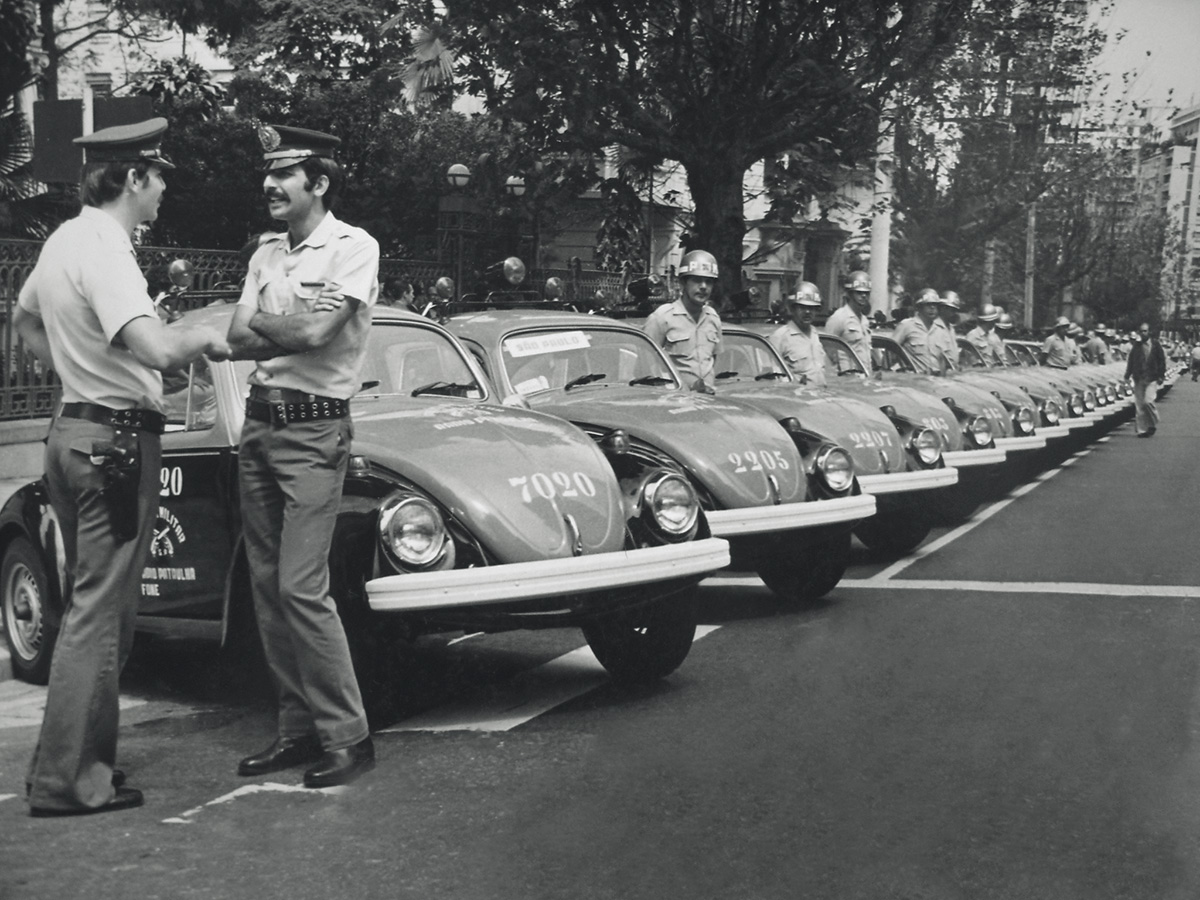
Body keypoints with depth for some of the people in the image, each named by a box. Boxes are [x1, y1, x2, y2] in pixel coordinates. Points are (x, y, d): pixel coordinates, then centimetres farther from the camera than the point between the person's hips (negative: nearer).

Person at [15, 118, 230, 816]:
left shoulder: (65, 238, 11)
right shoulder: (105, 252, -19)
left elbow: (25, 318, 29)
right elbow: (157, 350, -33)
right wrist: (204, 335, -14)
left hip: (73, 430, 10)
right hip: (116, 439, -10)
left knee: (92, 602, 18)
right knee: (102, 613, -4)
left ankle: (76, 759, 27)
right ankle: (68, 781, 2)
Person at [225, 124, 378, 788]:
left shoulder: (353, 247, -6)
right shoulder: (267, 254, 15)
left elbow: (318, 331, -18)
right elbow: (238, 341, 6)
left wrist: (261, 321, -2)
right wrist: (294, 330, -11)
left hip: (313, 429, -7)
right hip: (258, 423, 7)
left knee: (301, 589, -13)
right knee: (267, 587, 7)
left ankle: (347, 737, -3)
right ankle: (298, 728, 16)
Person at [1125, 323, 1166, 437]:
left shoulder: (1156, 345, 1)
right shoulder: (1136, 346, 8)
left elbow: (1162, 361, 3)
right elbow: (1131, 361, 11)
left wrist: (1161, 376, -4)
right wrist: (1128, 375, 1)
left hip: (1152, 379, -3)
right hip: (1138, 379, 4)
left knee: (1148, 401, -18)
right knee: (1139, 405, 2)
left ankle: (1153, 424, 4)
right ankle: (1142, 430, 10)